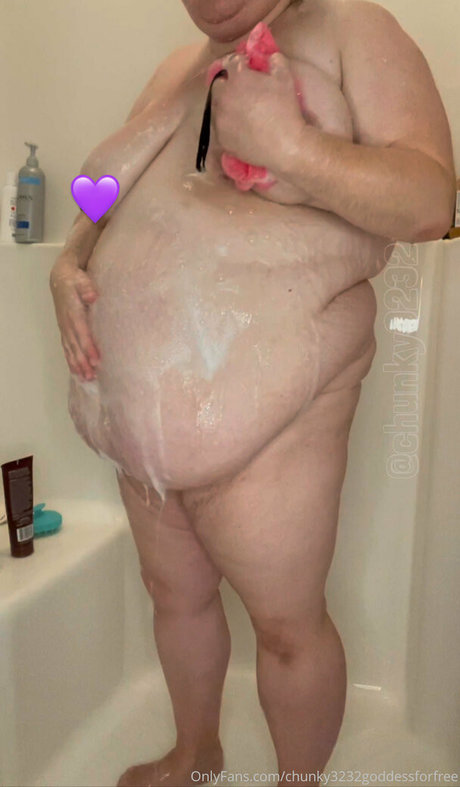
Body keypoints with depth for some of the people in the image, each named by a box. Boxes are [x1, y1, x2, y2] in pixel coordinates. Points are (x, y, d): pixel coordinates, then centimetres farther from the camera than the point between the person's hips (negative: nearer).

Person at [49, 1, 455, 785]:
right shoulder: (176, 71, 17)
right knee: (176, 593, 21)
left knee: (287, 623, 8)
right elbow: (106, 201, 21)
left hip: (265, 418, -6)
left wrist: (289, 145, -26)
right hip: (144, 418, 7)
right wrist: (68, 265, 1)